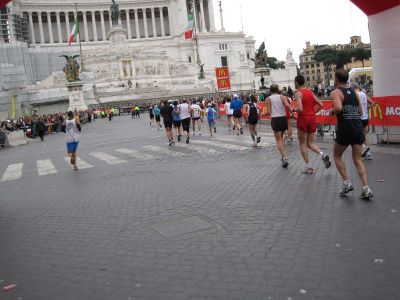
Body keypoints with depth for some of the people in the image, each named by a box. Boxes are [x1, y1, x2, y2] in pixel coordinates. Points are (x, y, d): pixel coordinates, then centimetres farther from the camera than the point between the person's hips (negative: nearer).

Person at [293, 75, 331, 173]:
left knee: (302, 143, 7)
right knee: (310, 143, 16)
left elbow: (300, 109, -21)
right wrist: (313, 112, 15)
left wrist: (293, 109, -2)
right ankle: (323, 154, -10)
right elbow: (320, 105, 8)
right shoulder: (310, 92, 11)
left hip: (303, 119, -6)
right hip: (312, 118, 6)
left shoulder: (298, 93, -9)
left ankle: (308, 167, 5)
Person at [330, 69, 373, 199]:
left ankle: (346, 183, 8)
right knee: (358, 160, 10)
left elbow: (338, 108, -22)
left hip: (345, 129, -5)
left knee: (337, 156, 16)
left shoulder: (336, 92, -4)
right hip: (358, 129, 5)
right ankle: (366, 189, 0)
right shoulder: (354, 92, 14)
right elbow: (360, 111, 15)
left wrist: (332, 112, -3)